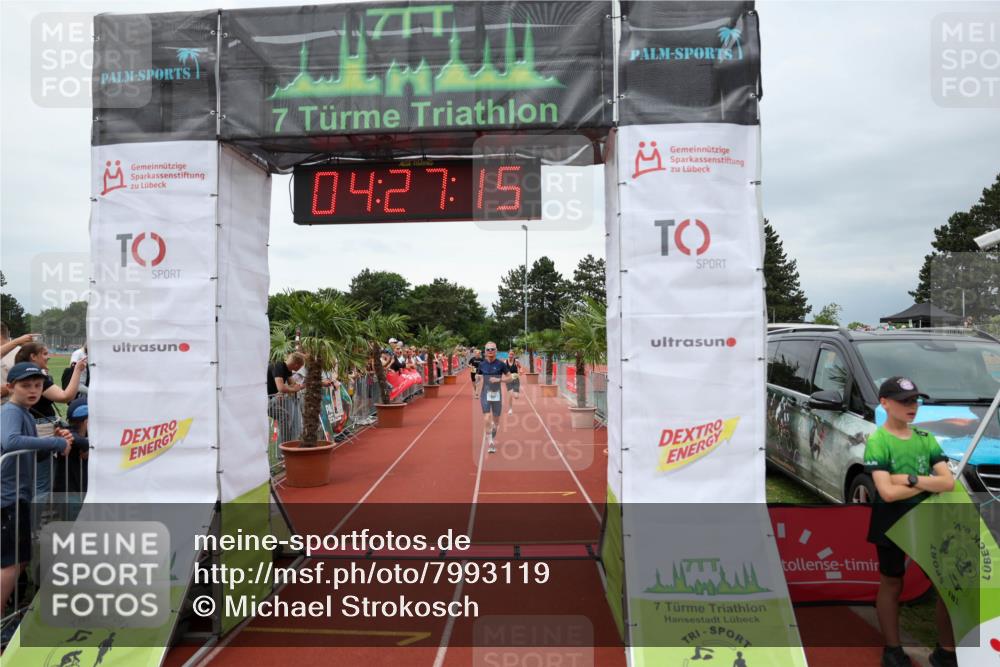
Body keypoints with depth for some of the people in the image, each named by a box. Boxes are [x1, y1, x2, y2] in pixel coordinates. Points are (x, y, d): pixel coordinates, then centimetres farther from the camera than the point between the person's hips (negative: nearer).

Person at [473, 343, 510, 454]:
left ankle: (493, 439, 31)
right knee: (486, 418, -13)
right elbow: (478, 378, 12)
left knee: (496, 420, 9)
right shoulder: (481, 364, 2)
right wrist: (477, 391, 5)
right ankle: (490, 442, -9)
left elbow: (509, 378, 2)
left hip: (497, 394, 0)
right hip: (485, 394, 0)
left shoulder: (501, 364, -2)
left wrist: (499, 379, -14)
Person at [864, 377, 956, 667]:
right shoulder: (877, 442, -15)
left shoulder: (925, 438, 3)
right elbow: (887, 492, -23)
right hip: (891, 524, -5)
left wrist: (911, 479, -21)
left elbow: (949, 482, -7)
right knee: (891, 586, 10)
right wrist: (929, 483, -13)